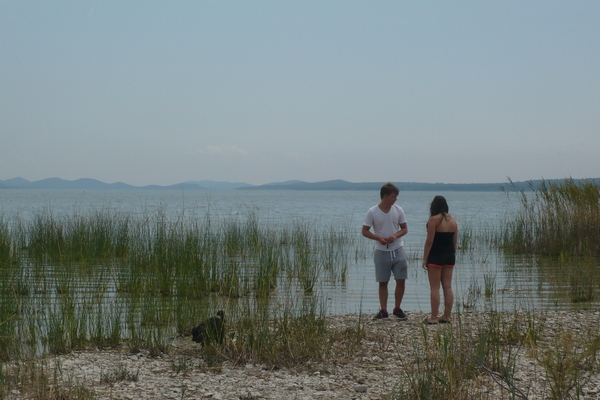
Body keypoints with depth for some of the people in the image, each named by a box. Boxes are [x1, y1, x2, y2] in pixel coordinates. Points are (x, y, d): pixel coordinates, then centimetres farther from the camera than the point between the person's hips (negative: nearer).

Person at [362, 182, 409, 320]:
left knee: (401, 281, 0)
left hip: (398, 250, 2)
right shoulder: (372, 212, -6)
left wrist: (395, 235, -12)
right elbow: (365, 231, -3)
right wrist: (378, 238, -19)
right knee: (383, 282, 3)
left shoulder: (398, 210, 2)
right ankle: (383, 310, 9)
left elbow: (404, 229, 8)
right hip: (381, 251, -2)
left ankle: (397, 309, 14)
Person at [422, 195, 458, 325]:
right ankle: (446, 316, 12)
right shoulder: (452, 220, 8)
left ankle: (434, 317, -4)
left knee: (435, 287, -3)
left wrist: (425, 258, -8)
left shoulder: (434, 219, -12)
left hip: (436, 256, -6)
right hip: (450, 255, 6)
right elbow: (455, 241, 12)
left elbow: (429, 241, -13)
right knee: (448, 286, 9)